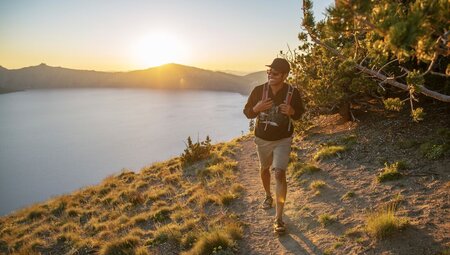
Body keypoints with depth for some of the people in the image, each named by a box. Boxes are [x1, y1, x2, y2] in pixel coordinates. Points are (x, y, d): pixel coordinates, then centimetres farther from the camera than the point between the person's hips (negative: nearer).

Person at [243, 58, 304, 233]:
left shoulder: (293, 93, -15)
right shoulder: (258, 90, -13)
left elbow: (299, 114, 2)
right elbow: (247, 113, -2)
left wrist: (291, 111, -23)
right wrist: (257, 108, -25)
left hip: (283, 140, -2)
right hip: (262, 139, 3)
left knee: (279, 173, -17)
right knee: (264, 169, 21)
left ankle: (278, 218, -10)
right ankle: (268, 196, 51)